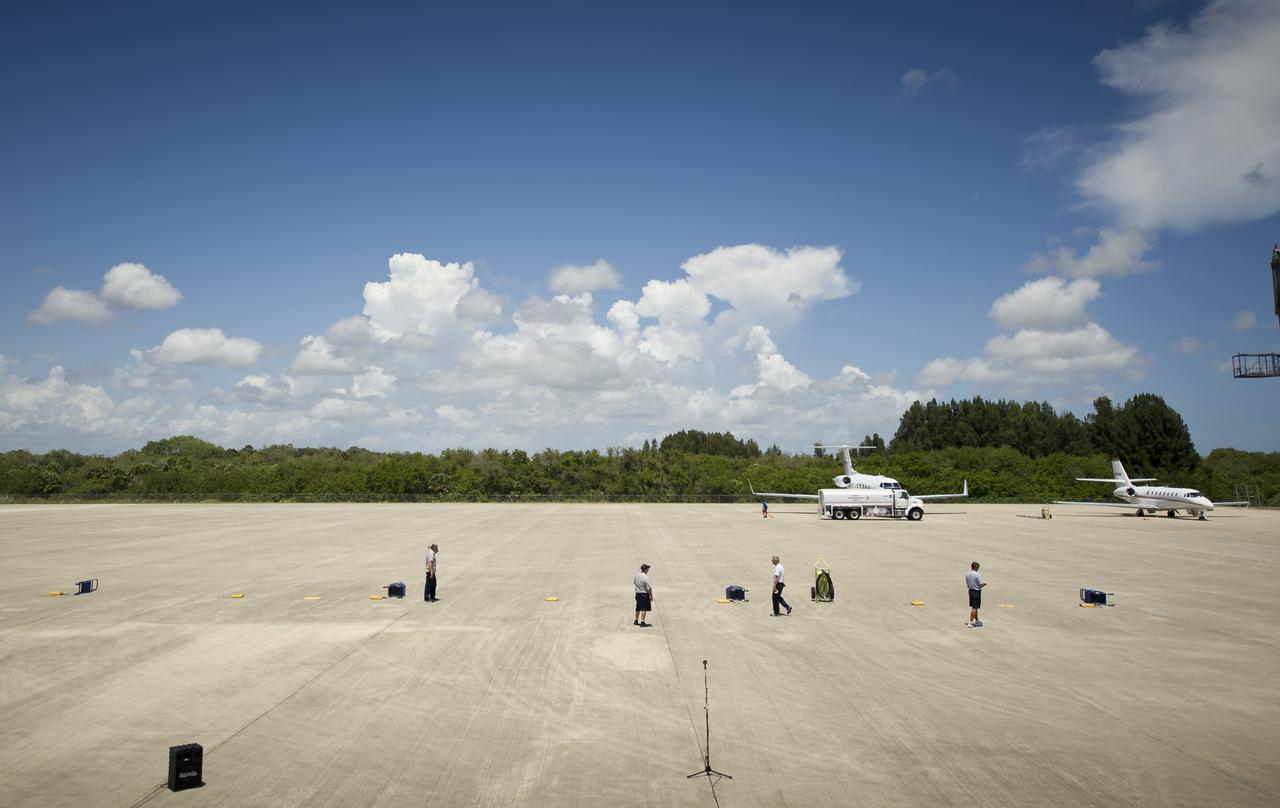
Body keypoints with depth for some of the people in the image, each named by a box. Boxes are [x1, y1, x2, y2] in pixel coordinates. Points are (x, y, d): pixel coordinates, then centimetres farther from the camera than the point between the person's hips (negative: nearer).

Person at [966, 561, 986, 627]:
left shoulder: (967, 574, 0)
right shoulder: (977, 575, -19)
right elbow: (980, 585, -15)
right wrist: (984, 584, 5)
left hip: (970, 591, 7)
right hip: (976, 592, -7)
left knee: (974, 607, 20)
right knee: (974, 608, -1)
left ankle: (976, 621, 32)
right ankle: (970, 622, -2)